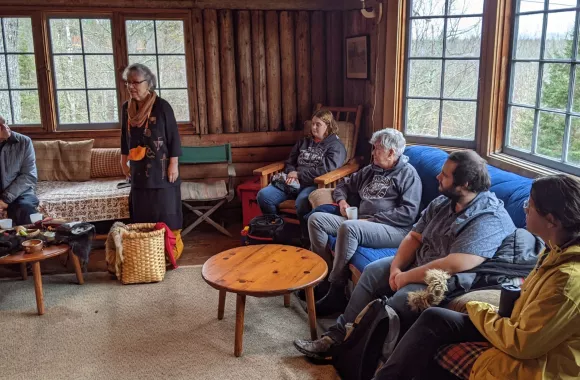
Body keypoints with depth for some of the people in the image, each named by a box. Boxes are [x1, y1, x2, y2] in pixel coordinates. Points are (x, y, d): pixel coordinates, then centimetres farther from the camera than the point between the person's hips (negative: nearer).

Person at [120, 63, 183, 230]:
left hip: (161, 168, -5)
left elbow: (173, 137, -11)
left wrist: (173, 164, -13)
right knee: (141, 212, 10)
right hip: (139, 170, 5)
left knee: (166, 212, 0)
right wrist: (124, 162, 16)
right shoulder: (127, 108, 5)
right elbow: (125, 136, 15)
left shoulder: (162, 106, -12)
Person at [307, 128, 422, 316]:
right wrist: (342, 200, 8)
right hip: (360, 223, 8)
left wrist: (372, 219, -15)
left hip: (393, 229, -8)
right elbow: (344, 185, 32)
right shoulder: (371, 170, 22)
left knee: (348, 227, -36)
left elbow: (409, 213, -13)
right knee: (316, 219, -8)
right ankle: (325, 273, -11)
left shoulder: (408, 173, 0)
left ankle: (336, 292, -29)